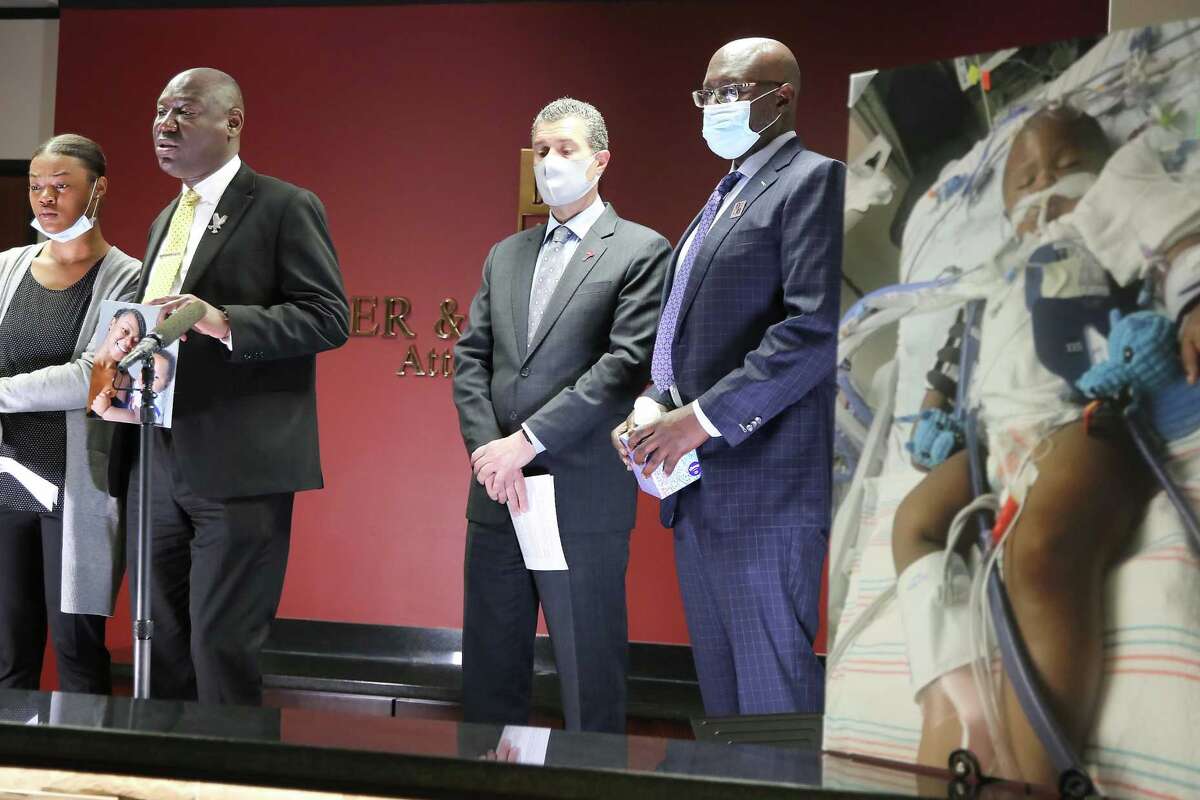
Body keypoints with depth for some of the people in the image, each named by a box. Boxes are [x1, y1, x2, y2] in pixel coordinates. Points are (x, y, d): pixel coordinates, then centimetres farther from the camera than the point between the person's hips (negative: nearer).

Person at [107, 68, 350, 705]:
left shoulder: (285, 208, -4)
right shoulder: (166, 219, 21)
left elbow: (328, 316, -11)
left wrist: (226, 321, -23)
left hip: (238, 467, -8)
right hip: (158, 465, 8)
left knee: (222, 648, -5)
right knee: (160, 645, 13)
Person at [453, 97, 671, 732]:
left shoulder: (641, 252, -1)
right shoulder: (505, 255, 18)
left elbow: (626, 365, -12)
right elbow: (471, 359, 11)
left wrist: (527, 442, -14)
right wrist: (490, 452, -5)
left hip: (583, 497, -6)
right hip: (496, 494, 6)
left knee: (589, 686, 1)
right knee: (488, 679, 11)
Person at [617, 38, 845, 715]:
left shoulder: (814, 182, -7)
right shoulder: (725, 197, 22)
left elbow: (818, 327, -20)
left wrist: (704, 417, -20)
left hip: (763, 487, -9)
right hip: (697, 489, 9)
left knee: (772, 696, -4)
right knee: (722, 693, 13)